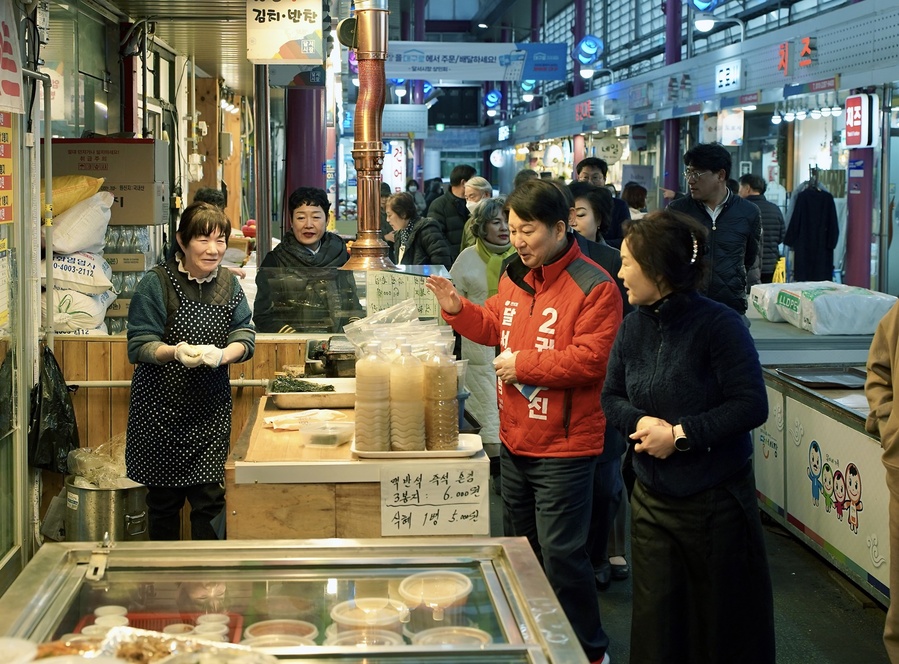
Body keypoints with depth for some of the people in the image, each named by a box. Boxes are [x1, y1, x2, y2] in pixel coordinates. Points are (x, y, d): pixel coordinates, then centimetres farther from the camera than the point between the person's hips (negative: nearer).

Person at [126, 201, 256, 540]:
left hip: (211, 411, 3)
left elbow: (245, 336, -1)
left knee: (210, 499, 0)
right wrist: (175, 352, -32)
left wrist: (221, 354, -23)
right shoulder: (157, 283, -9)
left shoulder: (230, 284, 5)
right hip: (161, 409, -3)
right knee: (163, 500, 9)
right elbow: (139, 346, -12)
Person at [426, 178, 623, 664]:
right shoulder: (514, 276, 8)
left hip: (563, 449, -8)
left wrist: (524, 365, -18)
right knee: (520, 547, 19)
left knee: (560, 555, -3)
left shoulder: (593, 287, -17)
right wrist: (458, 310, 2)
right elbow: (496, 328, 20)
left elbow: (591, 359, -24)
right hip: (514, 441, 8)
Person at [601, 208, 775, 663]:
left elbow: (751, 405, -19)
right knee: (655, 625, 13)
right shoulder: (634, 327, 2)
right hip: (652, 500, 5)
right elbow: (612, 396, 9)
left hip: (716, 501, -5)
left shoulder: (719, 326, -16)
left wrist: (681, 433, -22)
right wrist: (639, 422, -12)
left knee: (722, 626, 8)